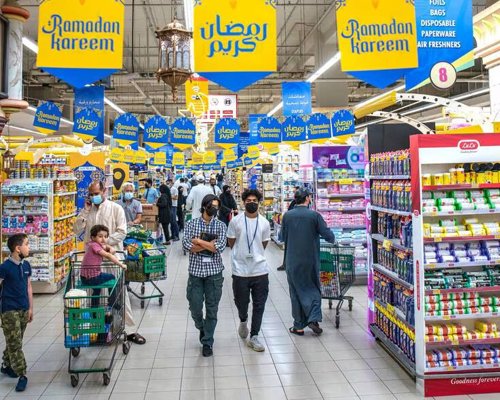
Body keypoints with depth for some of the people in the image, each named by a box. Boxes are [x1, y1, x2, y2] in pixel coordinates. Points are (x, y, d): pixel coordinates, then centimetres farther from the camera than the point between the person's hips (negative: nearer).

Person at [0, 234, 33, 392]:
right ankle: (22, 375, 0)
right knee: (14, 343, -4)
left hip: (23, 309, 6)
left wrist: (30, 308, 14)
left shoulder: (26, 265, 4)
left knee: (15, 342, 16)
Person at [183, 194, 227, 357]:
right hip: (196, 271, 0)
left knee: (212, 308, 5)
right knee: (195, 307, 6)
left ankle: (207, 342, 19)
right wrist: (209, 244, -14)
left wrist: (199, 241, -12)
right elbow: (186, 246, -11)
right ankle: (202, 328, 38)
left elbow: (220, 247, -14)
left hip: (214, 272, 0)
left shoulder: (220, 226, 1)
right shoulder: (191, 224, 1)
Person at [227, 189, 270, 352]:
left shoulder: (264, 223, 1)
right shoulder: (235, 221, -4)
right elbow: (231, 243, 5)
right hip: (240, 270, -1)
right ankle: (243, 321, 44)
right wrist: (242, 255, 9)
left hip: (260, 270, 2)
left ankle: (254, 337, 16)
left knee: (259, 305, 4)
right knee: (241, 302, 12)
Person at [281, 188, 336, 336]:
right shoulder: (314, 215, -9)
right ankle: (314, 319, 2)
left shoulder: (287, 216, -3)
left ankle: (299, 326, 15)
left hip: (293, 261, 1)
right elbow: (328, 235, -8)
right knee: (313, 289, 16)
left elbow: (283, 236, 8)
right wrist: (332, 239, 15)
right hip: (311, 260, -1)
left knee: (296, 292, 11)